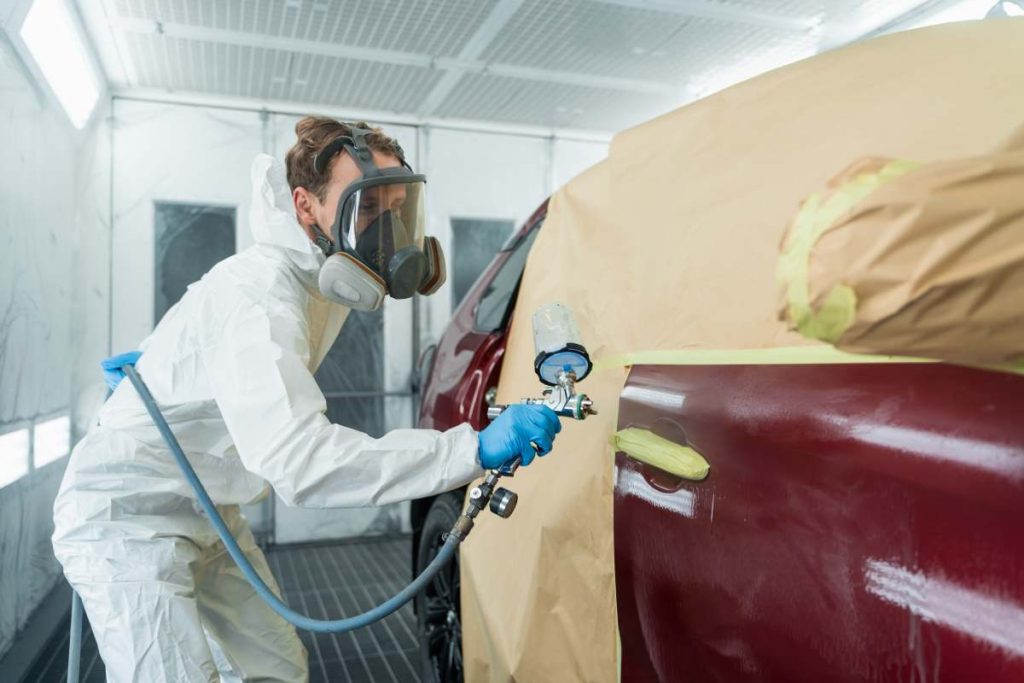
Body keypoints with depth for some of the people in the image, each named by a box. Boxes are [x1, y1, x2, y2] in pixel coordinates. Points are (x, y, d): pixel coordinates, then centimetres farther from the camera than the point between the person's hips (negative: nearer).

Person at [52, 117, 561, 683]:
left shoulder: (323, 280, -3)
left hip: (204, 515, 8)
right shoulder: (257, 297, -33)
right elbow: (301, 461, -45)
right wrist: (475, 449, -49)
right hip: (128, 521, -8)